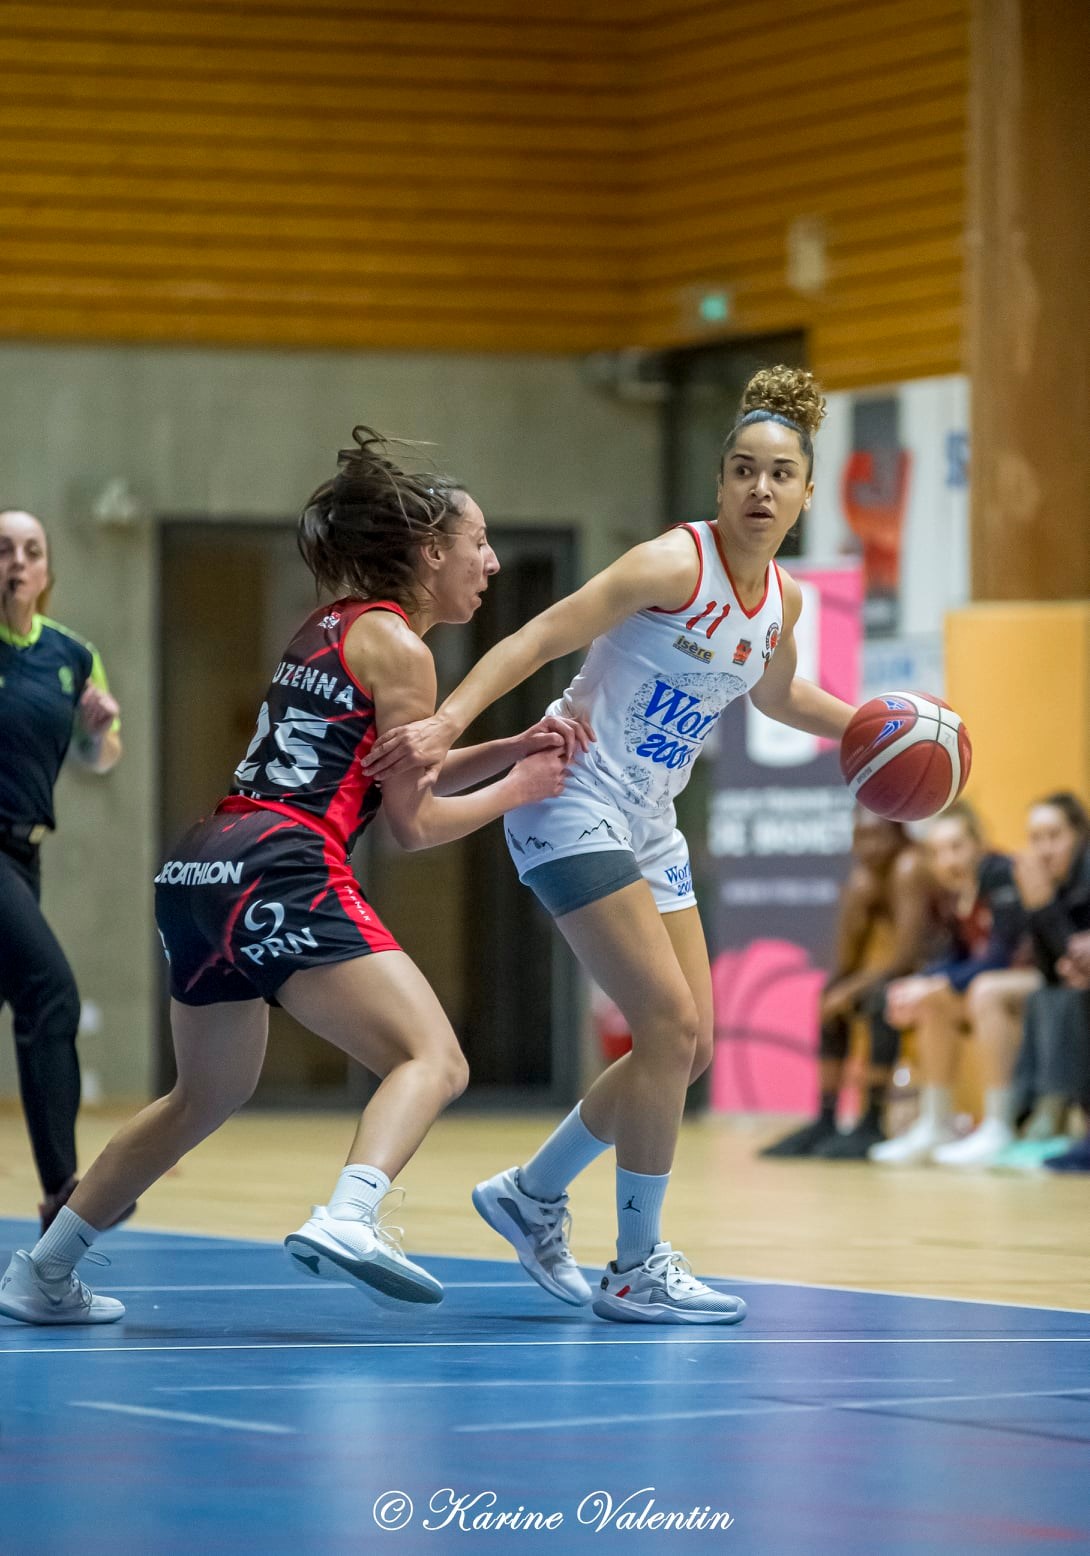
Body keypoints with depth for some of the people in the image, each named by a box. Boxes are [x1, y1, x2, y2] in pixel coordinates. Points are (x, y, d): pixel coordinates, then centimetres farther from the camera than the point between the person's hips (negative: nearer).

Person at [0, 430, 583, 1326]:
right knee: (433, 1060, -14)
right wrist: (515, 789, 14)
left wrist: (511, 748, 20)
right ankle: (349, 1219, -40)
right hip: (281, 874, -9)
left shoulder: (329, 630, 22)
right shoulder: (396, 647, -2)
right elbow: (413, 823, 0)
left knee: (209, 1095, 26)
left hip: (199, 873, 9)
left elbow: (390, 772, 30)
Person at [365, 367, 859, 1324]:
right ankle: (638, 1270, -3)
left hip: (647, 825, 9)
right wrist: (447, 723, -35)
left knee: (689, 1046, 8)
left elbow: (774, 693, 29)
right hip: (573, 802, -9)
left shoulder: (782, 598, 6)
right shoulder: (675, 564, -18)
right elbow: (540, 639, -24)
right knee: (671, 1027, -14)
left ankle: (532, 1194, 26)